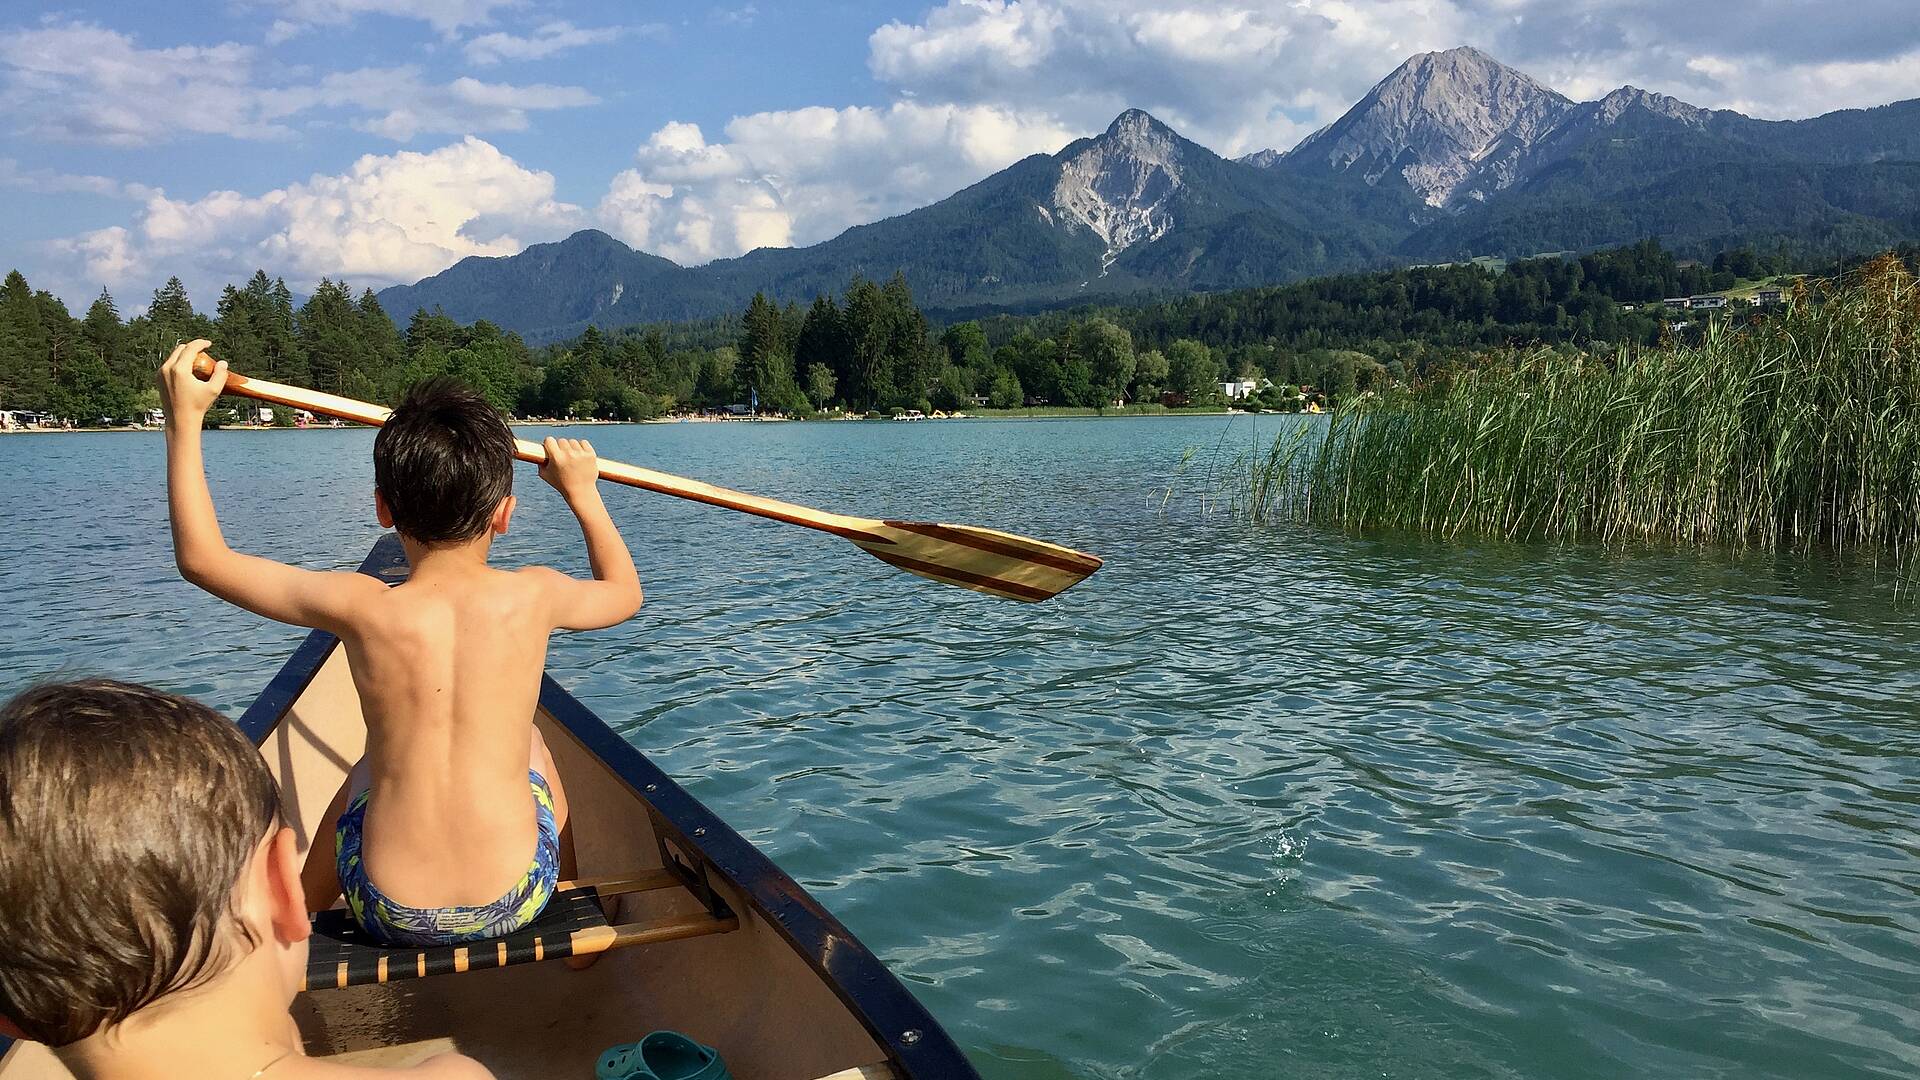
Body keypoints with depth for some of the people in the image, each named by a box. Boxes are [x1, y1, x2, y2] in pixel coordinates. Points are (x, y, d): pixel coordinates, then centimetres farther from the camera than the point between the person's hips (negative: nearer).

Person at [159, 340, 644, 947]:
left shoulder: (361, 608, -11)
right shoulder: (533, 596, -9)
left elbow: (201, 557, 3)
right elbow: (624, 591, 15)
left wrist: (184, 420, 10)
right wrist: (583, 492, 27)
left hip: (391, 914, 0)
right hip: (518, 904, 0)